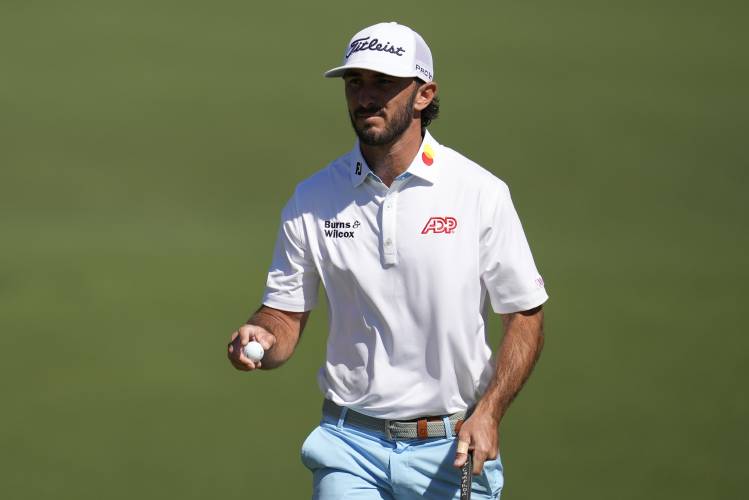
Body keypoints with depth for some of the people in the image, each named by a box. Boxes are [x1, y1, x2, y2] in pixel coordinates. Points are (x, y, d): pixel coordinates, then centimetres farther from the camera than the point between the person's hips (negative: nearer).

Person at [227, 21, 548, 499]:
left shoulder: (482, 193, -5)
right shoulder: (312, 199, 2)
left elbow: (526, 315, -1)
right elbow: (286, 314, 6)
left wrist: (488, 412, -13)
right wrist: (260, 340, -17)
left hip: (452, 450, -1)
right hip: (350, 446, 1)